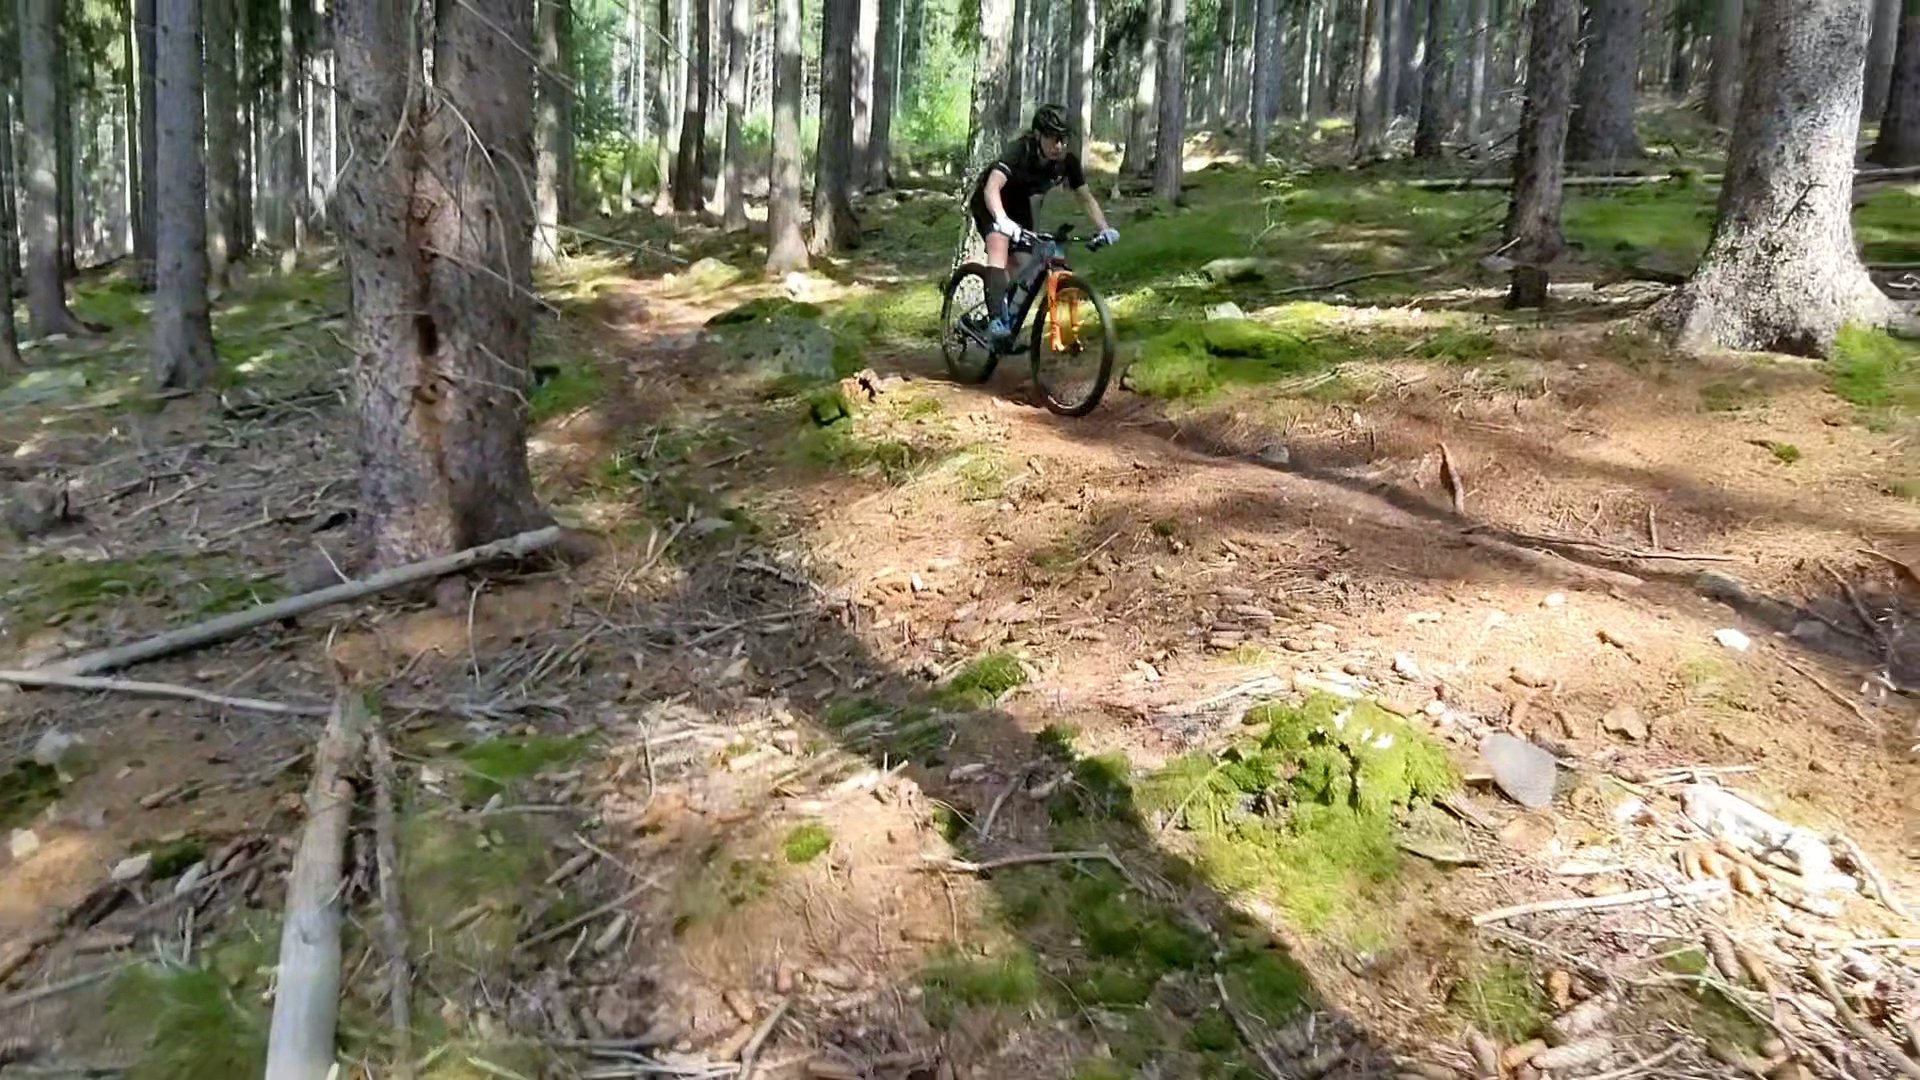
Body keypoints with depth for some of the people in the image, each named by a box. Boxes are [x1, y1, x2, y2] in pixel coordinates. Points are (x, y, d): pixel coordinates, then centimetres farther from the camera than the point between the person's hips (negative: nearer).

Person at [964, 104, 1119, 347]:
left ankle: (1011, 323, 21)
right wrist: (1003, 221, -65)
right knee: (999, 244, -30)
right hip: (990, 201, -6)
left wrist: (1104, 228, -26)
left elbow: (1086, 197, -10)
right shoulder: (1019, 150, -35)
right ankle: (997, 319, -39)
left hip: (1019, 202, 6)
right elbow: (992, 187, -47)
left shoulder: (1068, 161, -21)